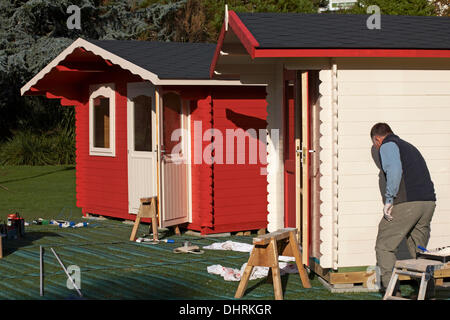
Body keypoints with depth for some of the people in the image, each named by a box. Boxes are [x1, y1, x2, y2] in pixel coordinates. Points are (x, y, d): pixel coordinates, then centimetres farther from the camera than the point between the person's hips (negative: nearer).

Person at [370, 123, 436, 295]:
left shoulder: (387, 146, 4)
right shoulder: (409, 146, 28)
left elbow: (394, 171, -16)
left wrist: (388, 200, -13)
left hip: (406, 203, -7)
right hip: (429, 201, 8)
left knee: (384, 247, 3)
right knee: (419, 251, 16)